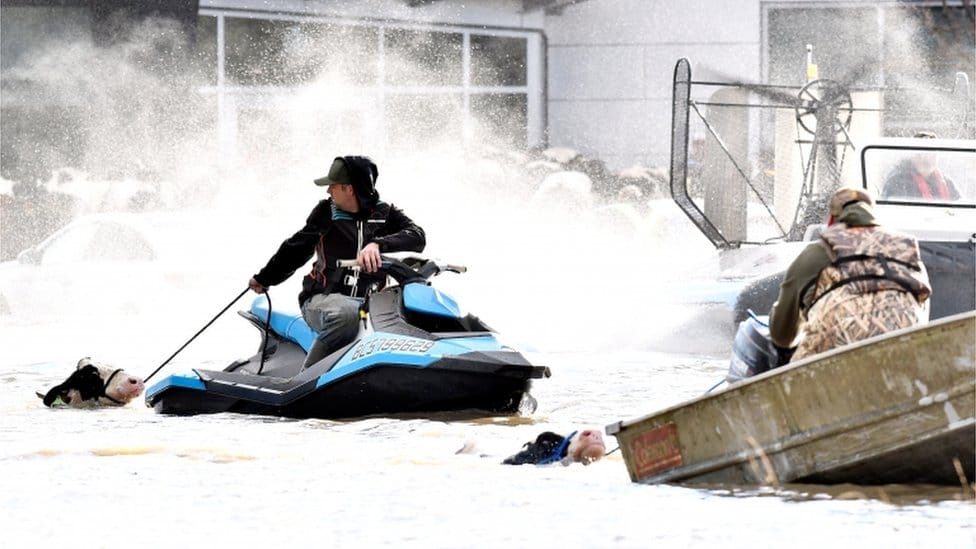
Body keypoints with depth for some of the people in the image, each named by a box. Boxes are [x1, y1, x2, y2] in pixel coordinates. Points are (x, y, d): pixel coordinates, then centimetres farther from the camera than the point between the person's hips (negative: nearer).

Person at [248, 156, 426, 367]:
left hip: (370, 301, 1)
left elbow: (417, 237, -11)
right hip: (322, 298, -1)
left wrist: (378, 244, -30)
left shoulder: (384, 214, 6)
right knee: (347, 314, -40)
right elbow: (295, 248, 22)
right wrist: (264, 278, 34)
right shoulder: (325, 213, 10)